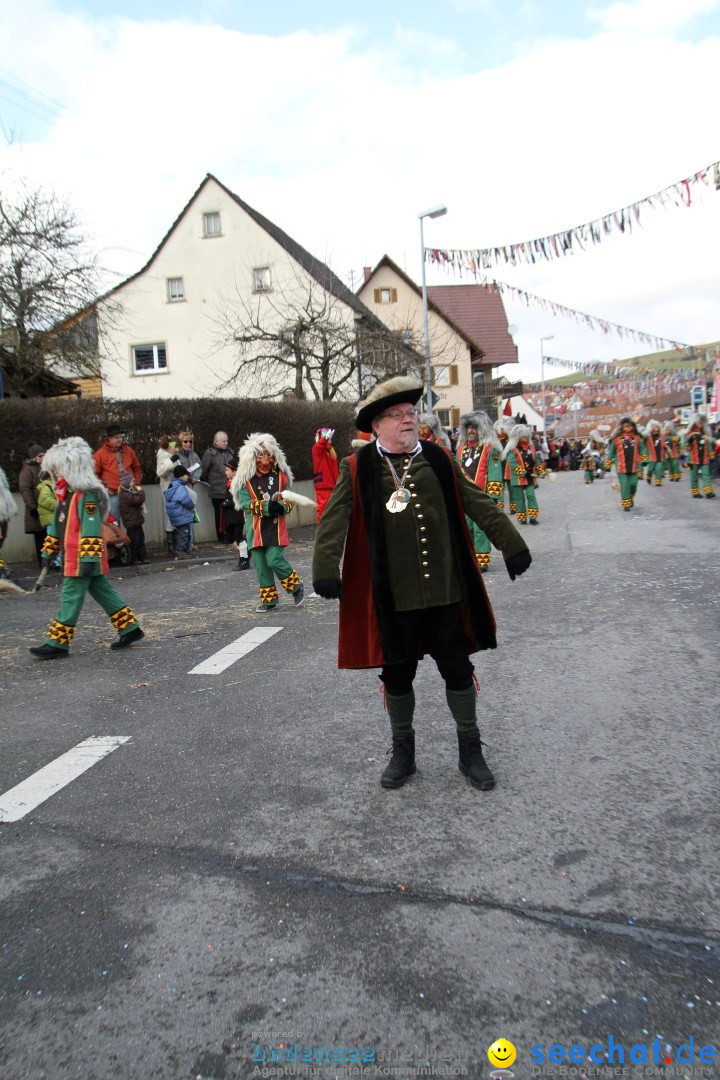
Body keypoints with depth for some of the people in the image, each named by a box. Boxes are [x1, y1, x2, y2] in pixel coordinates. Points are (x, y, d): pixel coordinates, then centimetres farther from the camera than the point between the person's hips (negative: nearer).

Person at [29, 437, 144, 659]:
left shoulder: (86, 496, -17)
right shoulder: (65, 496, 15)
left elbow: (91, 530, -23)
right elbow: (57, 527, 23)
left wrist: (89, 558, -27)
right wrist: (49, 552, 26)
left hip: (82, 560, -10)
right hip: (73, 558, 10)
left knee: (70, 597, -4)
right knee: (103, 592, 13)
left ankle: (57, 643, 2)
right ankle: (129, 628, 20)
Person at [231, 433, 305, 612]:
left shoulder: (280, 476, 3)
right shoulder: (245, 479, -3)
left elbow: (289, 499, 8)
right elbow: (246, 503, -9)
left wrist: (281, 507, -15)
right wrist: (267, 505, -21)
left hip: (276, 526, -1)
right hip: (255, 528, 1)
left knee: (274, 560, -11)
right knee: (260, 564, 4)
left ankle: (296, 586, 13)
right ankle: (269, 599, 18)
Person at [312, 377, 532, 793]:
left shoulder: (440, 460, 6)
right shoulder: (357, 469, -2)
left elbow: (479, 505, 8)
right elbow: (334, 523, -8)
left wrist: (512, 545, 5)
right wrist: (326, 569, -20)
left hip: (446, 592, 2)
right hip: (390, 599, -2)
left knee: (458, 670, 10)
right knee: (397, 675, 12)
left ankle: (471, 751, 29)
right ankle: (403, 753, 33)